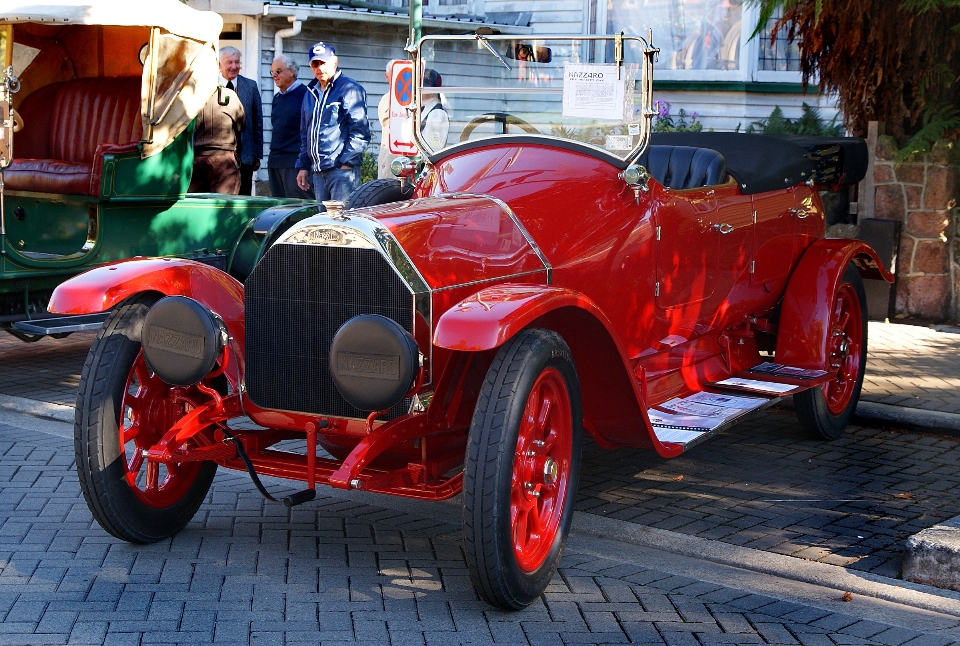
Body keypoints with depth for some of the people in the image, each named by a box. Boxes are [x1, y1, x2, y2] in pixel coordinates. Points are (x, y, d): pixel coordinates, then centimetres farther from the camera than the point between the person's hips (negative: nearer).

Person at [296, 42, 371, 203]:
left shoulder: (349, 90, -4)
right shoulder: (311, 93, 20)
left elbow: (360, 131, -11)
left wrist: (347, 162, -16)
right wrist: (303, 166, 18)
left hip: (342, 168, -8)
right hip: (317, 171, 8)